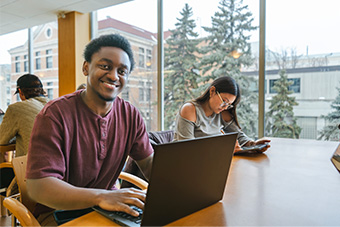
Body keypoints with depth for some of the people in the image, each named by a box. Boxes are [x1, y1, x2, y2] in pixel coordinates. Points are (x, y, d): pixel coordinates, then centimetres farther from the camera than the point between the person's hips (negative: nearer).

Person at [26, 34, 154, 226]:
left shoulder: (131, 115, -1)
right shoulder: (55, 114, -17)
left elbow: (149, 162, 3)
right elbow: (38, 187, -22)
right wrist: (101, 197, -37)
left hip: (110, 208, 5)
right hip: (59, 211, -4)